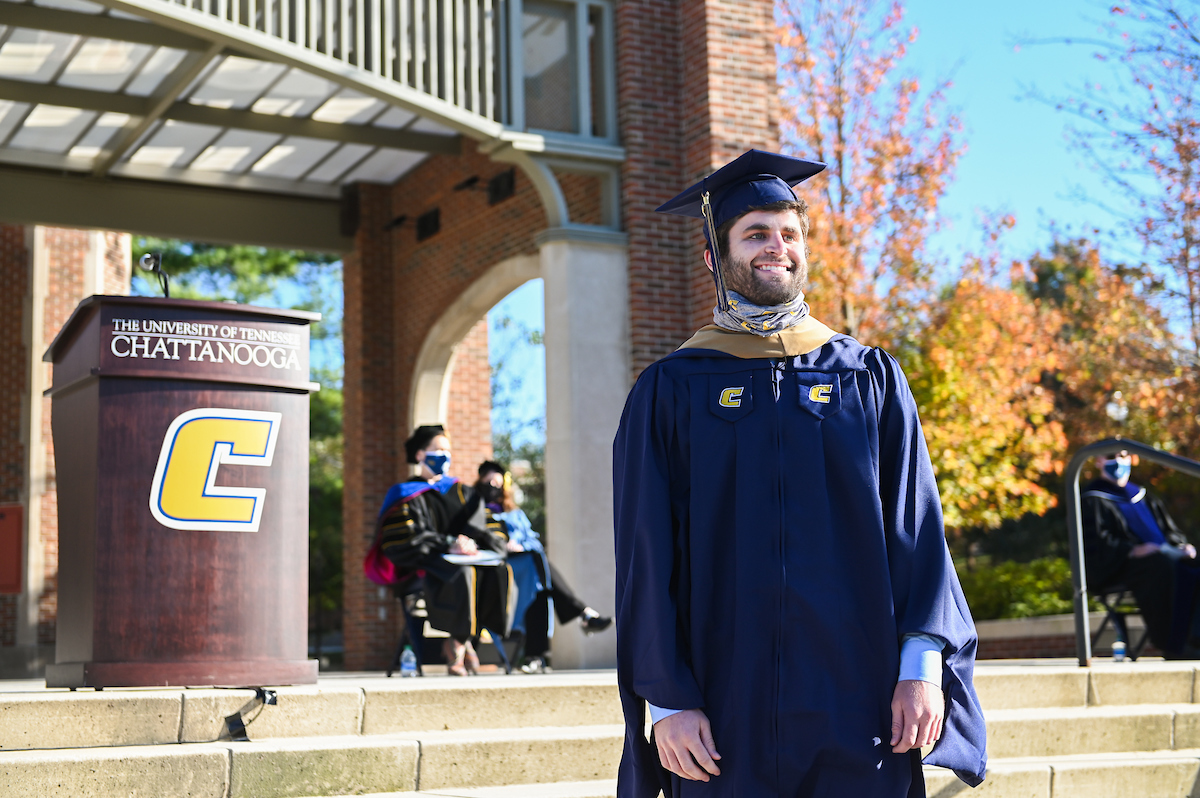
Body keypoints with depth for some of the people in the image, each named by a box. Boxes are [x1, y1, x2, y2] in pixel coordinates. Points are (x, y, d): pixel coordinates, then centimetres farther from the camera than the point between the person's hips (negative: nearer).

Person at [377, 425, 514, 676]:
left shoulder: (463, 492, 24)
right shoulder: (406, 496, 9)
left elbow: (487, 531, 14)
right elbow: (406, 541, -6)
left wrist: (470, 542, -10)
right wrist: (449, 545, -18)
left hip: (467, 559, 5)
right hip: (427, 562, -5)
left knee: (499, 573, -29)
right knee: (463, 576, -38)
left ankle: (458, 643, -21)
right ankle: (462, 641, -22)